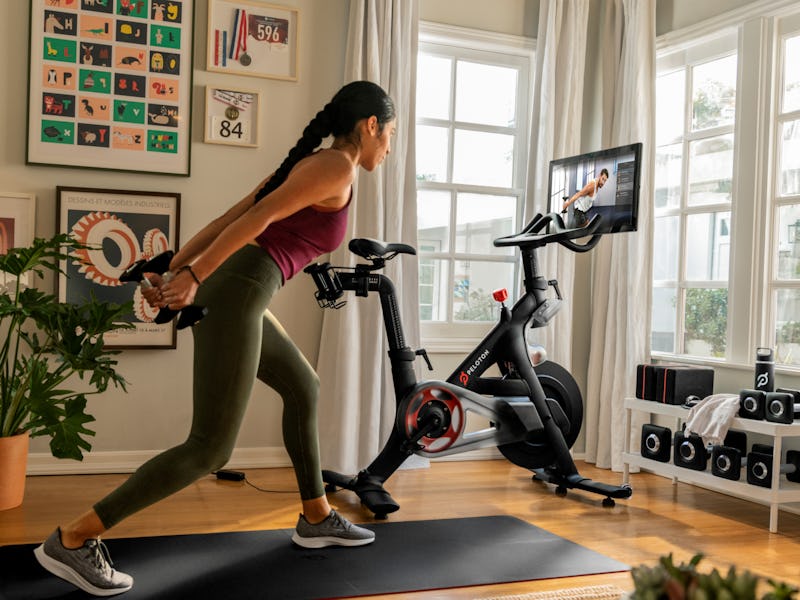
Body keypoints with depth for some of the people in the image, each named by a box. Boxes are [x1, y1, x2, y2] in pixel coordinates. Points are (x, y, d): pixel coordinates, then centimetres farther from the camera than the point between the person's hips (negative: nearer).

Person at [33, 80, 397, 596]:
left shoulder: (309, 163, 23)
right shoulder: (337, 166, -4)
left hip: (229, 289, 10)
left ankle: (316, 519, 35)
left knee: (303, 387, 24)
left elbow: (226, 219, 17)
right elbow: (258, 217, -16)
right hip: (236, 295, -10)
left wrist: (174, 273, 13)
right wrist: (192, 278, -18)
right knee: (211, 449, -6)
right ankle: (73, 540, -3)